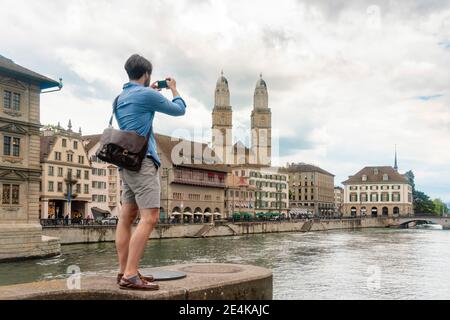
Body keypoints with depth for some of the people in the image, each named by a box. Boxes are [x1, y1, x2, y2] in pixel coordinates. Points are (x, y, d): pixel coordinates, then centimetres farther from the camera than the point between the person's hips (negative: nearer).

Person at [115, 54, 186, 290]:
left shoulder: (121, 97, 18)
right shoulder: (146, 94, -6)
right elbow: (180, 110, 4)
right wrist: (174, 89, 21)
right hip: (142, 160, -10)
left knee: (127, 217, 6)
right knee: (150, 217, -14)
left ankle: (124, 271, 8)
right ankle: (130, 276, -18)